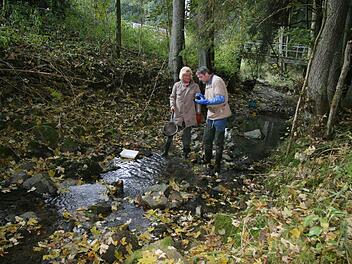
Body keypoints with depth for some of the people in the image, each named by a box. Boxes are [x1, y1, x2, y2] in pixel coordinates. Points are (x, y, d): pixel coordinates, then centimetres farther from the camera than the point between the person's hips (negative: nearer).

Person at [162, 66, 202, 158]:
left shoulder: (195, 86, 0)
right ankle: (165, 151, 13)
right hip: (177, 114, 1)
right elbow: (172, 97, 11)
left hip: (189, 115, 0)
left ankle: (186, 153, 24)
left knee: (187, 134, 9)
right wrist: (172, 105, -6)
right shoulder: (177, 85, 2)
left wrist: (198, 113, 3)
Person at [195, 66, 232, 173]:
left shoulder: (217, 81, -17)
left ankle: (217, 164, 18)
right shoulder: (208, 83, 13)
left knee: (218, 142, 4)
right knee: (206, 140, 17)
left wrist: (205, 102, -27)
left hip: (220, 116, -9)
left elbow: (221, 99, -25)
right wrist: (202, 97, 0)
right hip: (211, 116, 9)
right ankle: (207, 160, 36)